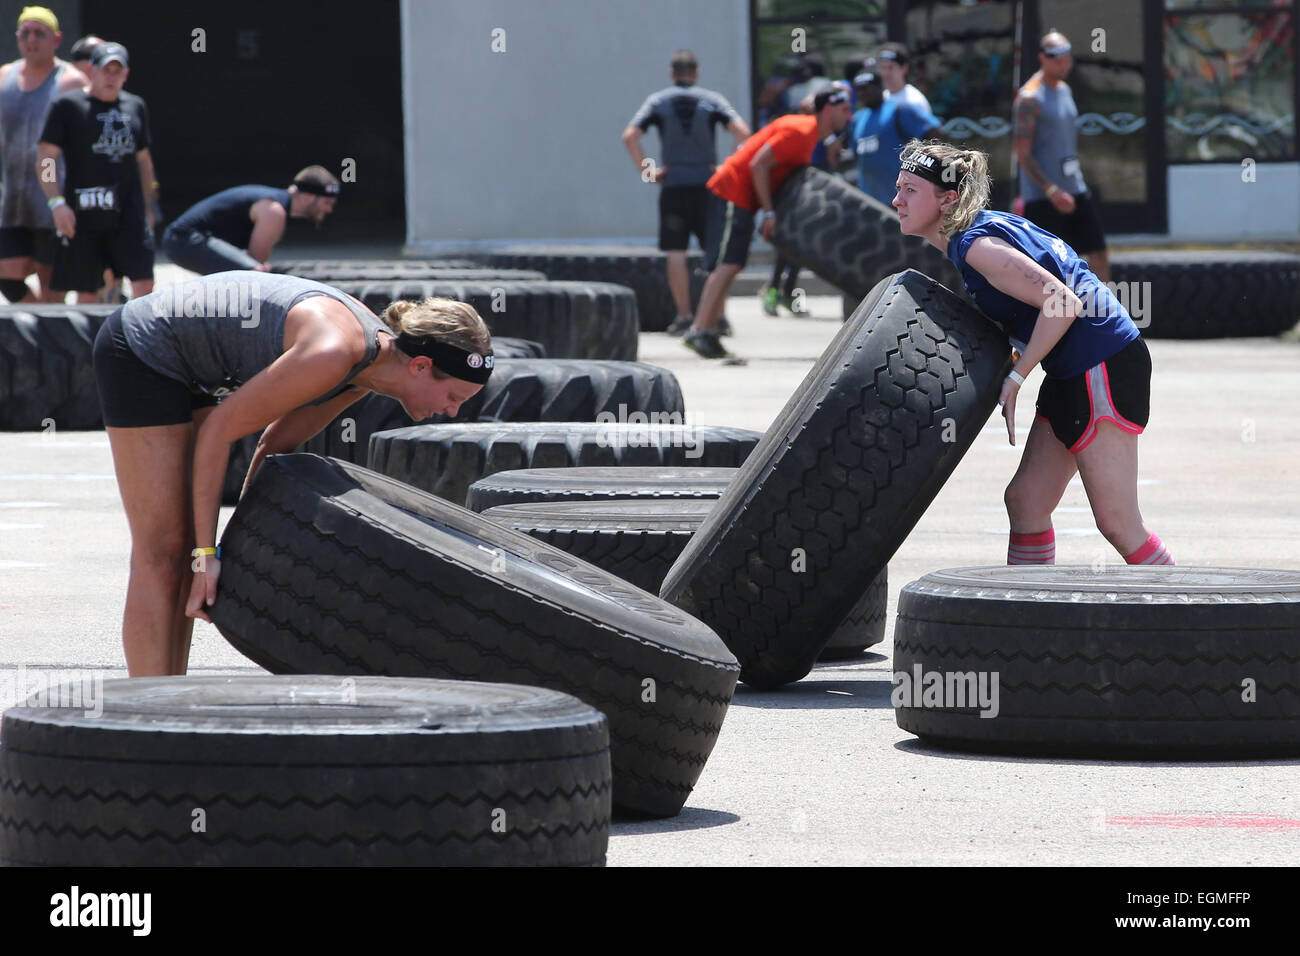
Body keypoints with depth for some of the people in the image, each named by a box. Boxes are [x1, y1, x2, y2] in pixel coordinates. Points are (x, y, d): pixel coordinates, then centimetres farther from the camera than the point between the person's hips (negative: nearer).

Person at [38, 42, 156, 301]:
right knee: (86, 293, 0)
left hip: (129, 212, 3)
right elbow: (45, 159, -4)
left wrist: (147, 207, 22)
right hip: (84, 212, -3)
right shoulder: (68, 106, 0)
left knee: (144, 284, -9)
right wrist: (57, 203, -14)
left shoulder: (136, 107, 15)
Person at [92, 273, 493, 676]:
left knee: (185, 545, 9)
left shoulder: (376, 352, -2)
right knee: (161, 552, -10)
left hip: (189, 371, 9)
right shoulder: (333, 355, -29)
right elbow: (218, 430, -23)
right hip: (140, 352, -9)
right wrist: (206, 553, -18)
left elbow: (277, 441, 9)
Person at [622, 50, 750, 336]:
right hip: (707, 183, 0)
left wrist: (646, 170, -2)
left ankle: (684, 314, -2)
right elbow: (742, 132, -9)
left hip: (673, 185, 0)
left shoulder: (658, 101, 5)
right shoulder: (712, 100, 4)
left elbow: (630, 136, -7)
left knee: (676, 253, 3)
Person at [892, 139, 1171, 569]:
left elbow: (1062, 303, -23)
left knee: (1116, 521, -8)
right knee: (1025, 501, 9)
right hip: (1071, 373, 10)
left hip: (1102, 368, -10)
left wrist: (1015, 377, -18)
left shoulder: (978, 246, -16)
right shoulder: (984, 229, 13)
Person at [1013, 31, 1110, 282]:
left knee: (1099, 253, 3)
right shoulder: (1029, 98, -12)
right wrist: (1052, 191, -23)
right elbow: (1023, 155, -17)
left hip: (1075, 190, 8)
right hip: (1042, 196, -8)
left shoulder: (1064, 90, 14)